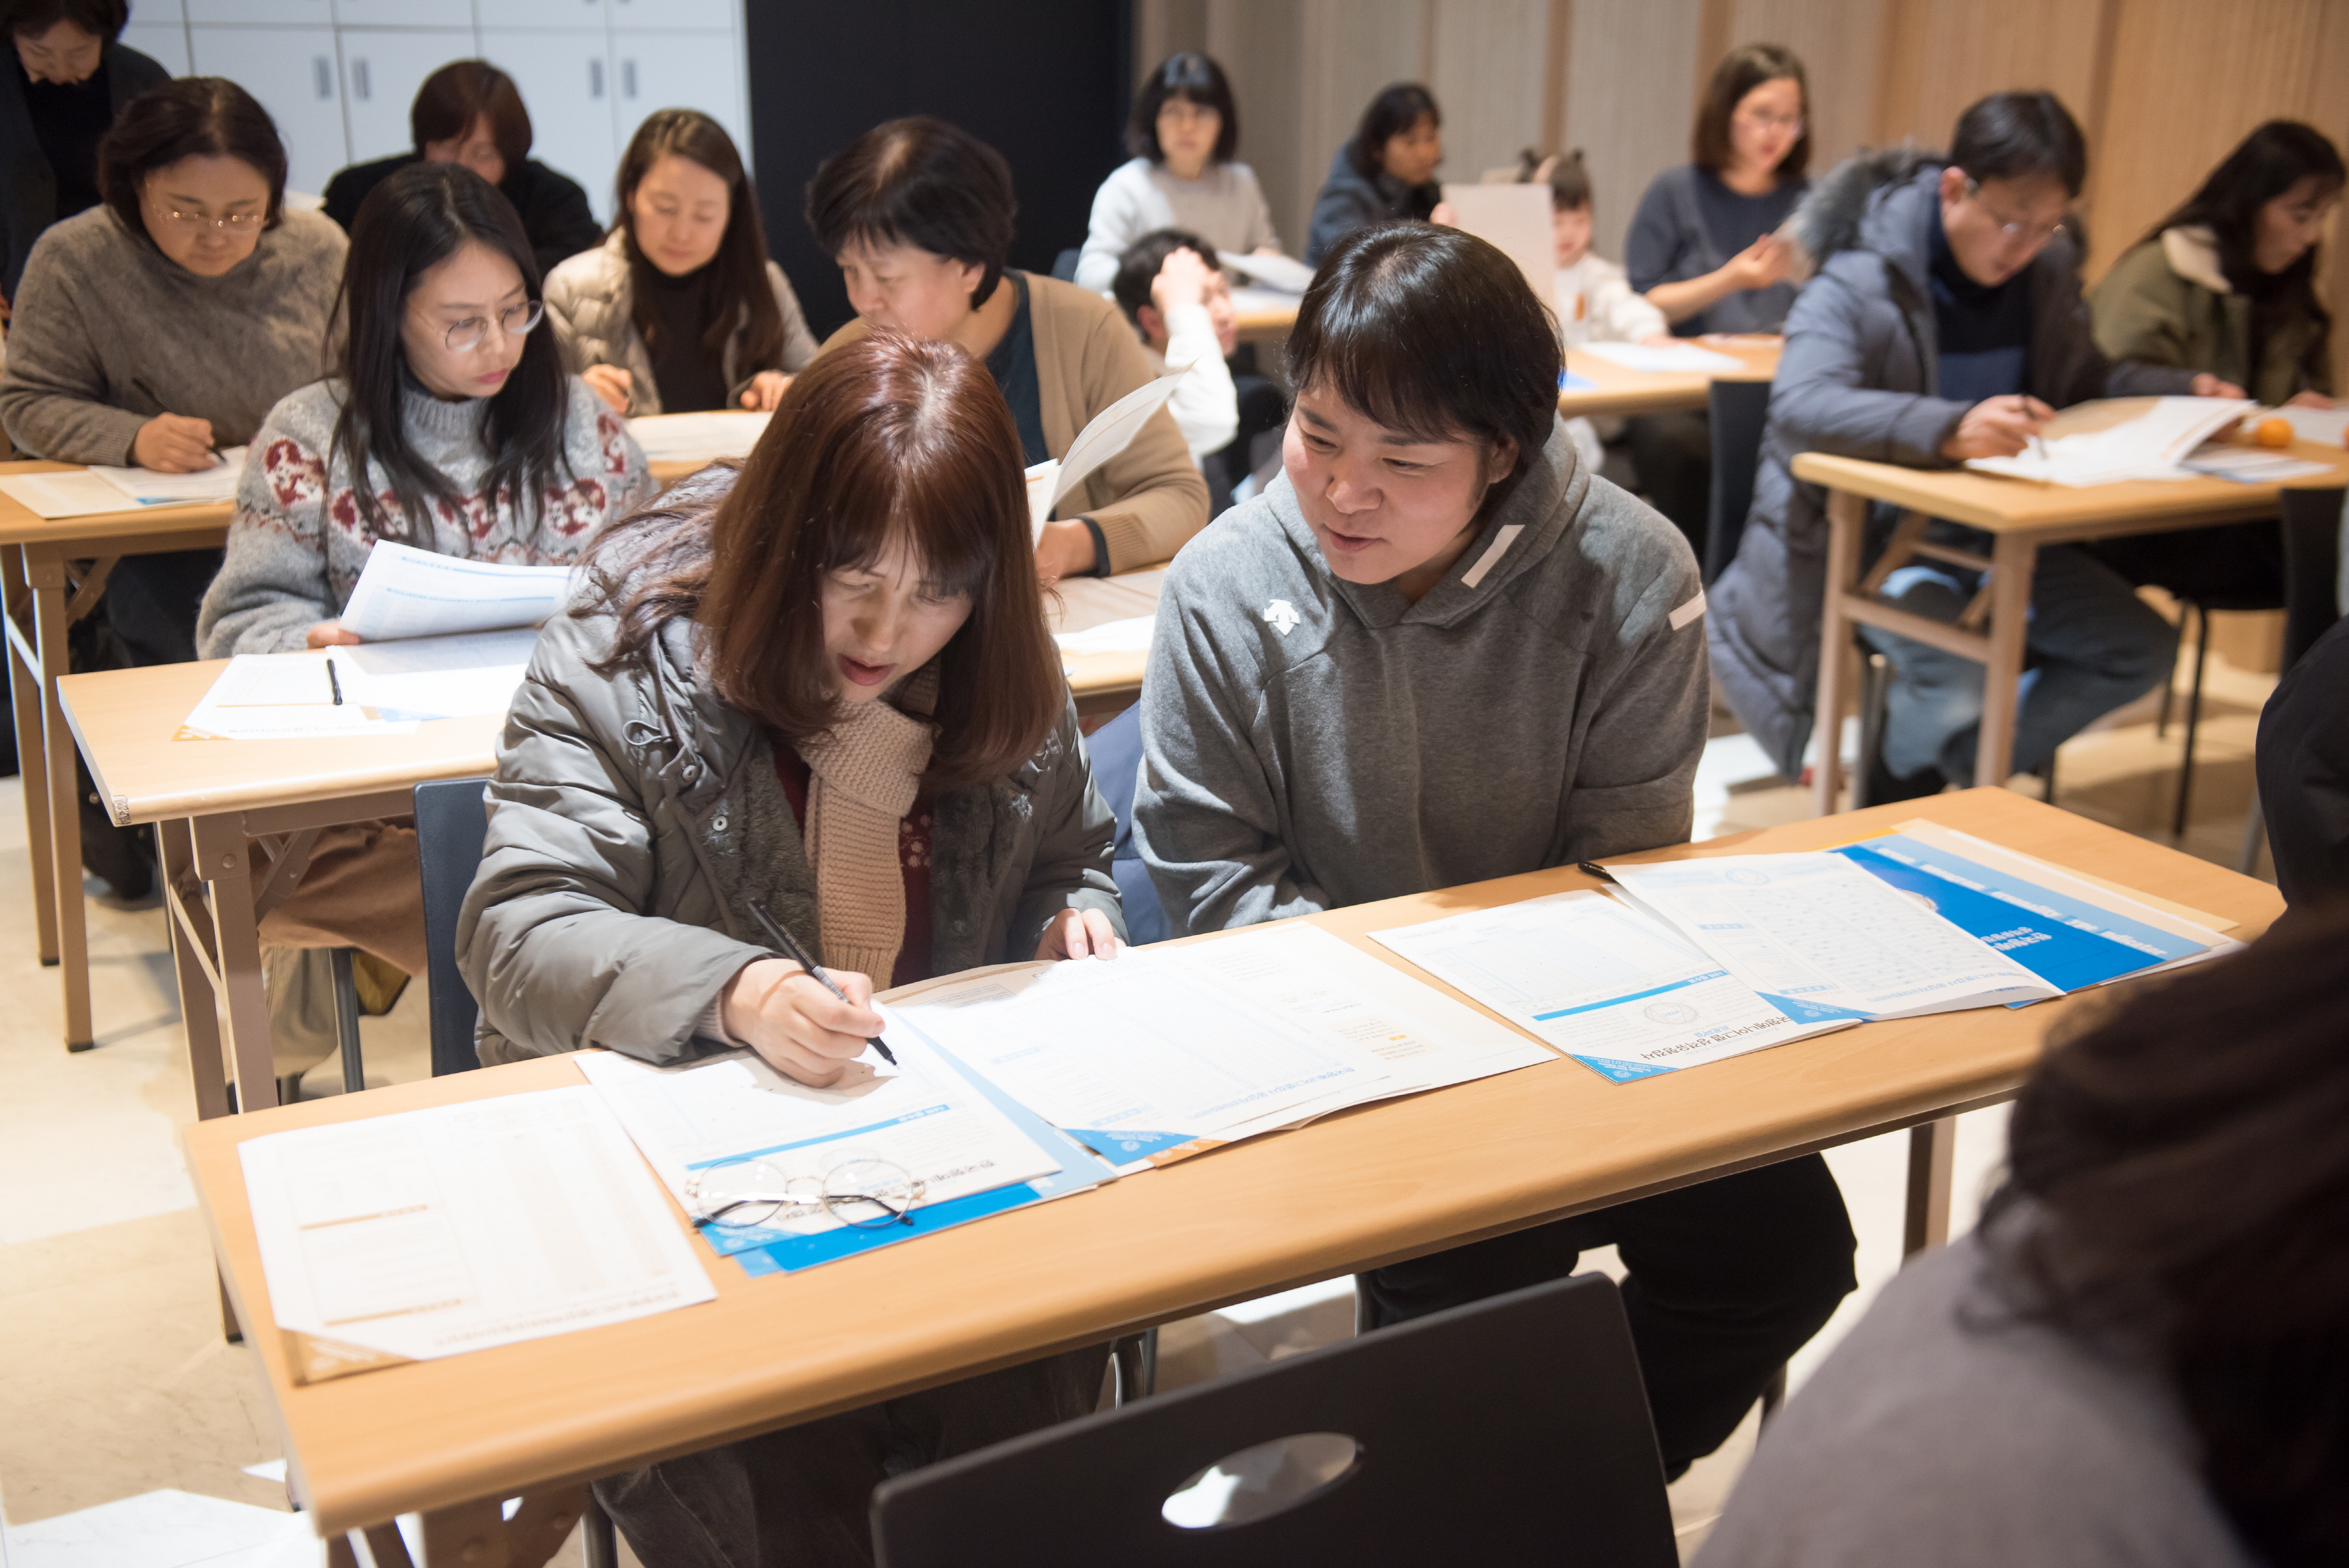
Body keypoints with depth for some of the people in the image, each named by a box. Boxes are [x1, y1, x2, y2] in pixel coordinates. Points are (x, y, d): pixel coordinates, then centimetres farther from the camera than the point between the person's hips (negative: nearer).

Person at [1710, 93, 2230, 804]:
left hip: (2001, 531, 7)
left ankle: (1951, 775, 8)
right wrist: (1949, 428, -50)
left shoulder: (2047, 269, 4)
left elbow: (2085, 381, 21)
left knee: (2142, 649, -6)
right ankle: (1896, 776, 8)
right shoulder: (1861, 277, -19)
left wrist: (2186, 390, 0)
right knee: (1958, 685, -30)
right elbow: (1800, 406, -35)